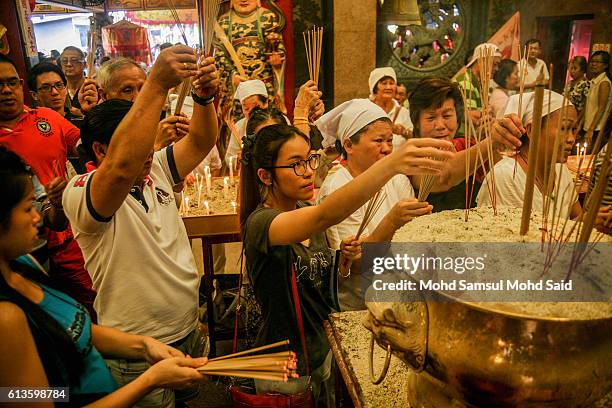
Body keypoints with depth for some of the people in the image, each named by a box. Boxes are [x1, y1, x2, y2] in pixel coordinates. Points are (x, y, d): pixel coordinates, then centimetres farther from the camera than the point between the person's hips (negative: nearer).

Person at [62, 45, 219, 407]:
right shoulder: (81, 193, -21)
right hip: (140, 353, -6)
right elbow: (122, 166, -42)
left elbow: (200, 142, -7)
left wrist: (204, 95, -27)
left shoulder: (155, 170, 1)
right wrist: (157, 84, -43)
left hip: (189, 328, 7)